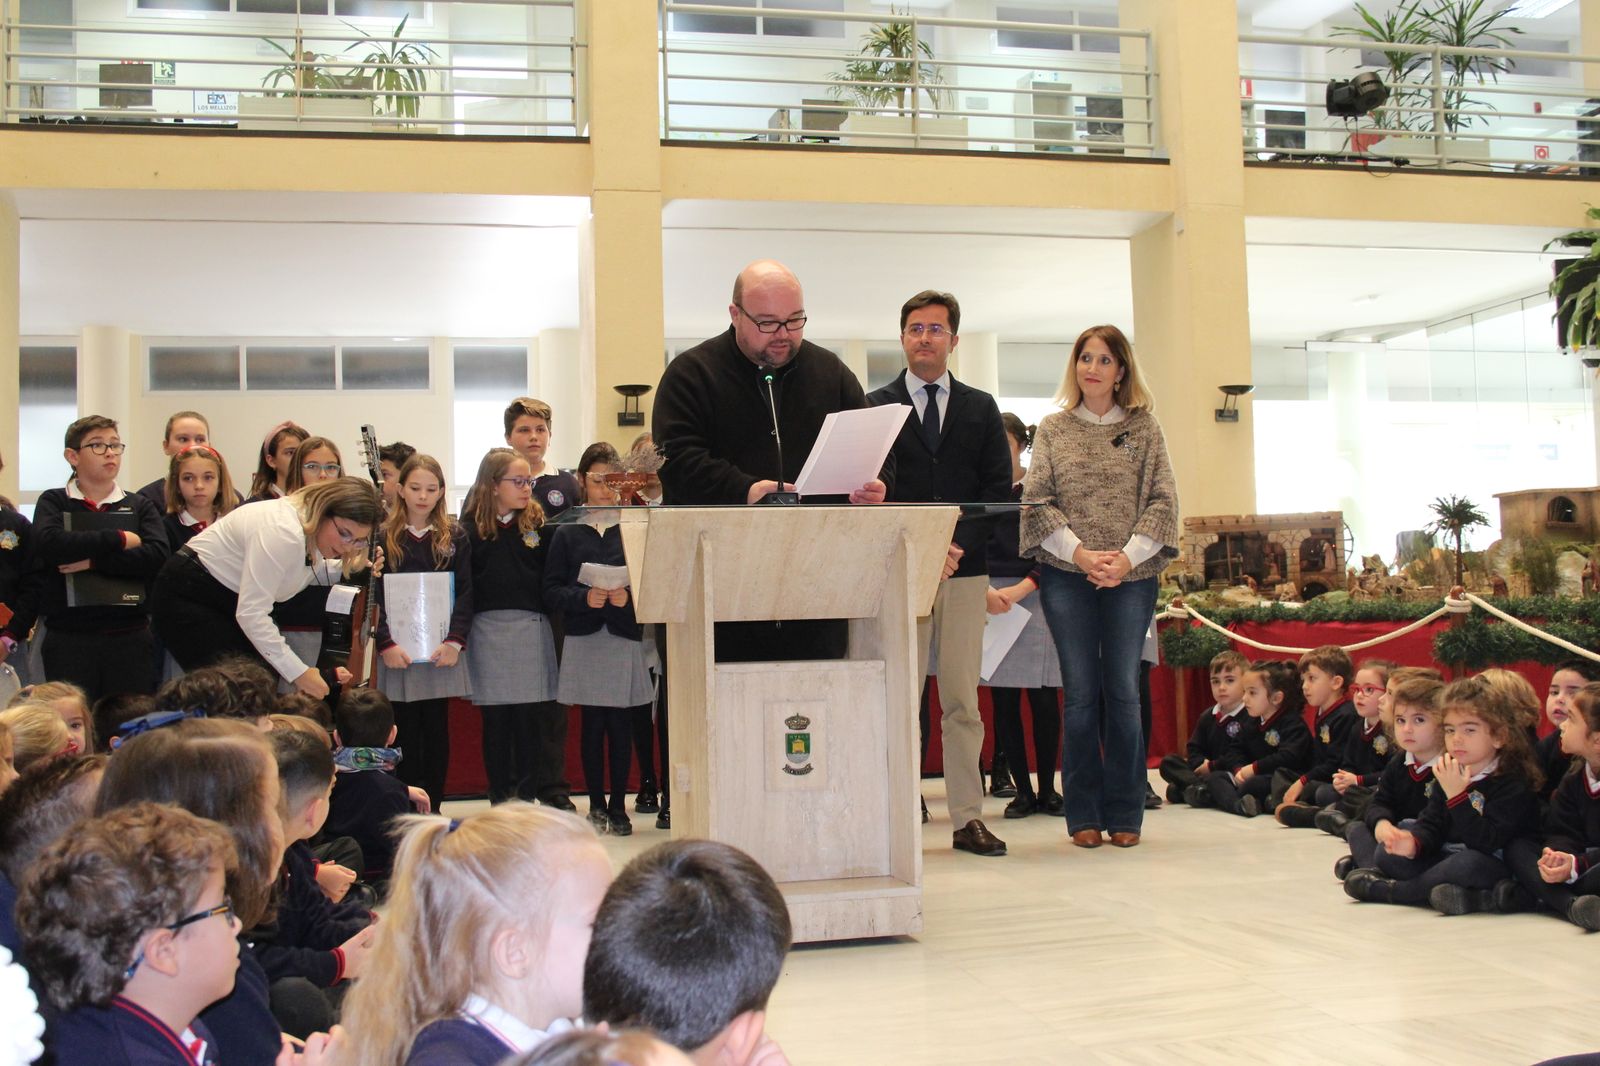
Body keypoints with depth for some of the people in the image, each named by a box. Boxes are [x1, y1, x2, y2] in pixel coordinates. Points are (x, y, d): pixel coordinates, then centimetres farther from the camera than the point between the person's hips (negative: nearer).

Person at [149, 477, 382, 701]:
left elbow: (307, 571, 16)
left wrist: (350, 568, -3)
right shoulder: (283, 532, -33)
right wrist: (298, 673, -30)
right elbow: (251, 613, -32)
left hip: (229, 601, 9)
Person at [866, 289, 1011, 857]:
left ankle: (968, 818, 8)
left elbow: (999, 487, 8)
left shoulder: (981, 408, 14)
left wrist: (960, 543, -8)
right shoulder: (874, 406, 7)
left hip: (966, 567, 2)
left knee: (963, 698, 3)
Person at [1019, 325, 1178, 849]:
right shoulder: (1053, 429, 8)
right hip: (1067, 576, 0)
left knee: (1124, 692, 2)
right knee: (1081, 693, 2)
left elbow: (1163, 500, 1)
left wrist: (1127, 557, -11)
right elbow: (1036, 500, 1)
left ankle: (1125, 814, 10)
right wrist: (1079, 553, -11)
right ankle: (1084, 814, 9)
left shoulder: (1145, 427, 7)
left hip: (1132, 575, 0)